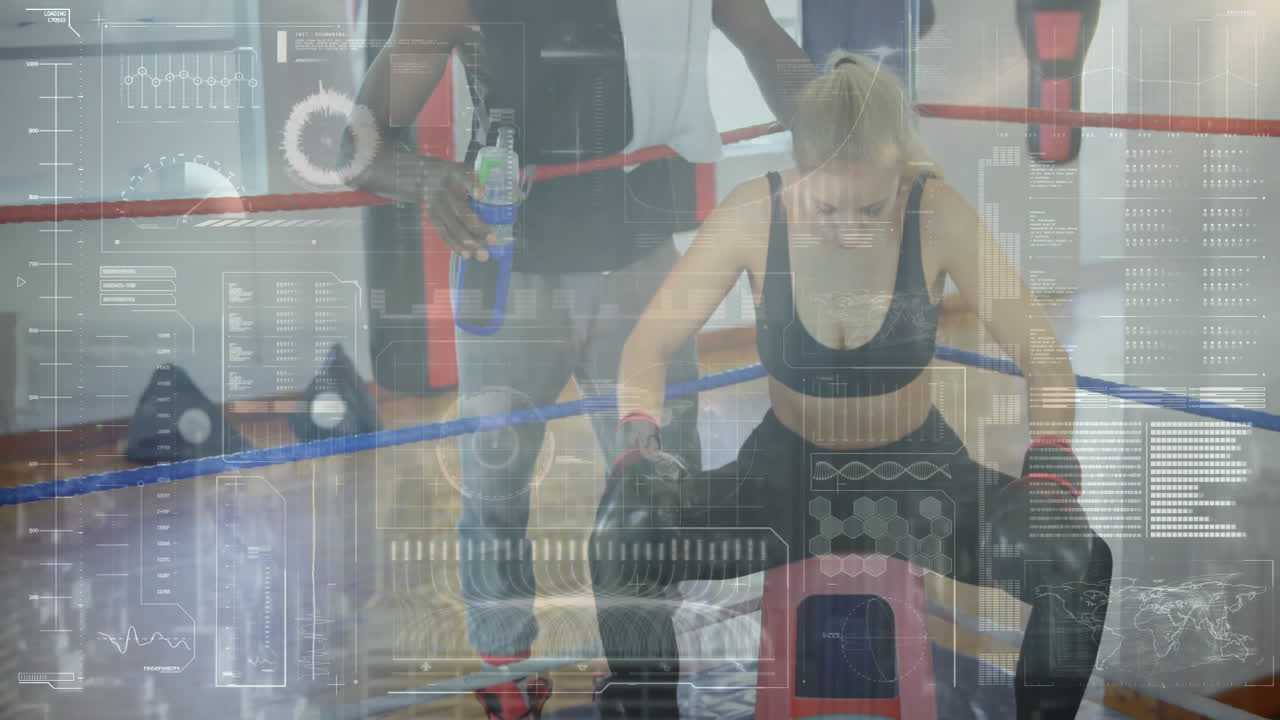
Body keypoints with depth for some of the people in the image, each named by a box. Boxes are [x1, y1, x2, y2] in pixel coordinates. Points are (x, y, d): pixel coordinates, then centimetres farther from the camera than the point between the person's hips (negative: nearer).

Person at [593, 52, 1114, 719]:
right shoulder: (754, 213, -17)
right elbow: (651, 341, -11)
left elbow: (1043, 354, -14)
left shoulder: (936, 213, -18)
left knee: (1079, 562, -25)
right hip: (784, 468, 0)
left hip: (919, 468, 0)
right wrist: (640, 440, -29)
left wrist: (1049, 469, -30)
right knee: (622, 538, -25)